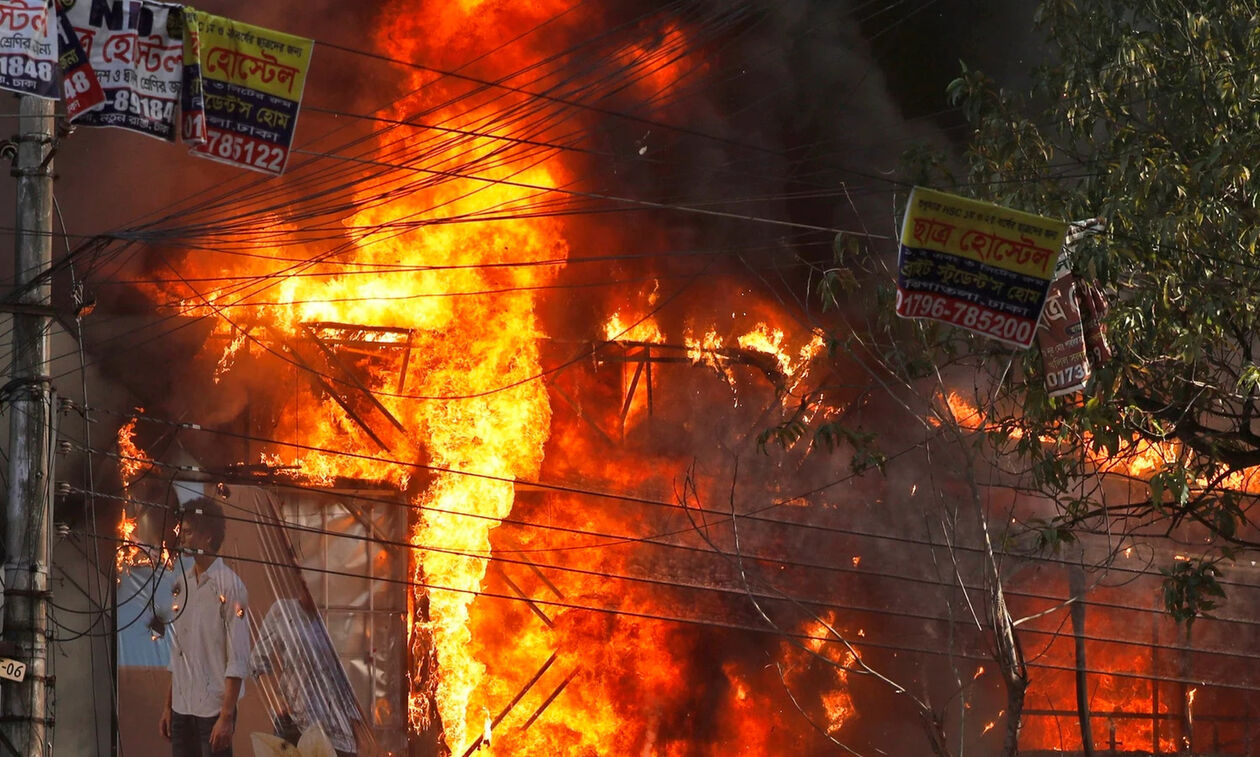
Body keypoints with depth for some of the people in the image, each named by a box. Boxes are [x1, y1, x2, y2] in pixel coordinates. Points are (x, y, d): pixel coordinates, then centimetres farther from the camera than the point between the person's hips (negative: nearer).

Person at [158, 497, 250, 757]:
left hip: (213, 709, -7)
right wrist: (168, 706, 13)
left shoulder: (229, 587, -10)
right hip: (182, 707, 7)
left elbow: (238, 660, -13)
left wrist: (226, 716, -17)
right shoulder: (181, 585, 10)